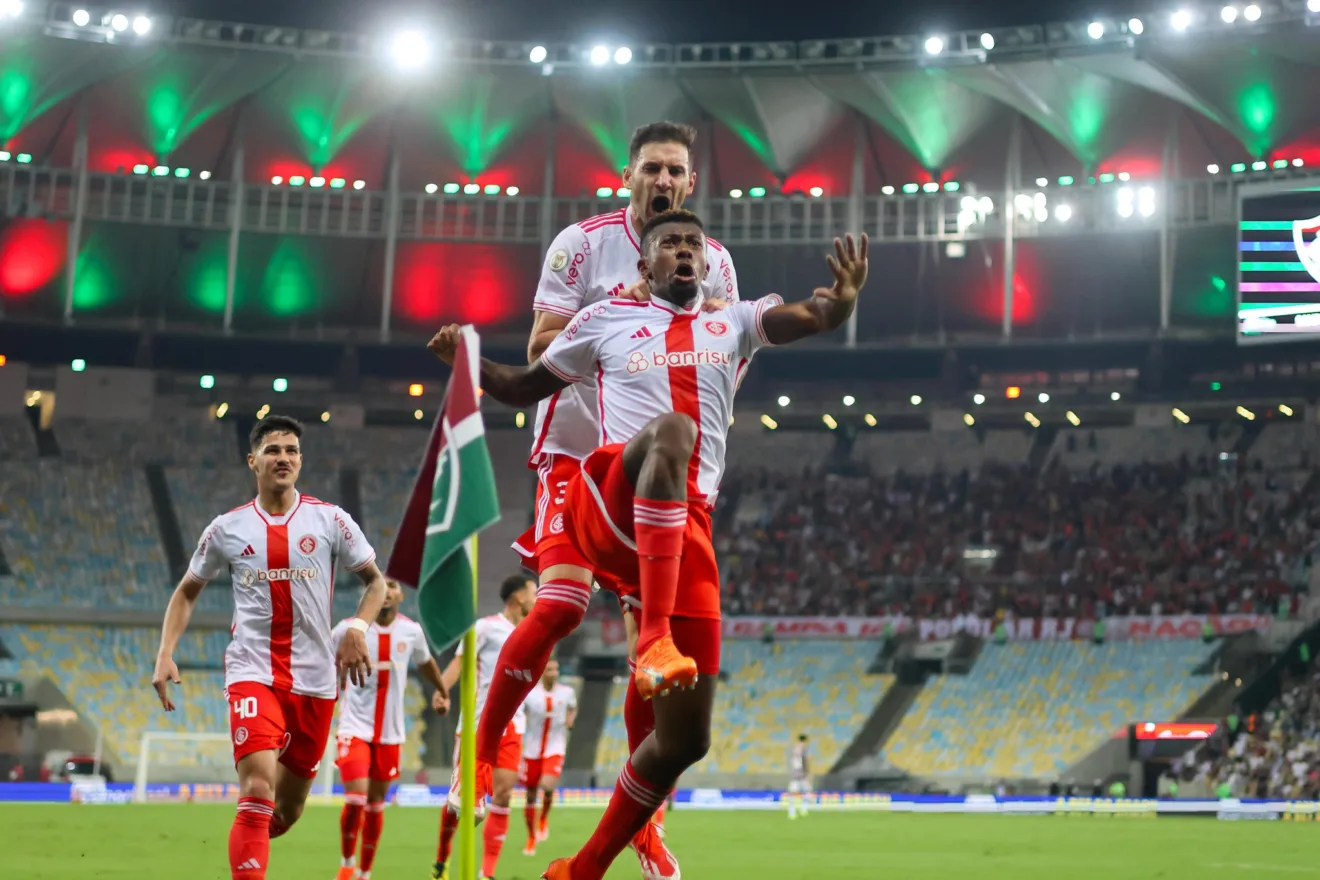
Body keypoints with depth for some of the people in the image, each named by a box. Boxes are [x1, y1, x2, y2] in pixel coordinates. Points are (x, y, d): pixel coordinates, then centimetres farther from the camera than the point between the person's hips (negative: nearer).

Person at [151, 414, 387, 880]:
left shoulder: (330, 520, 2)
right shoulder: (227, 528, 4)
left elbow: (376, 581, 8)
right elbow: (186, 592, 15)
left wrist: (358, 626, -12)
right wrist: (165, 654, 1)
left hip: (315, 680, 2)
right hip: (252, 674, -2)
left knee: (287, 810, 13)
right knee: (258, 793, -21)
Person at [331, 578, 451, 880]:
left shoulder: (412, 631, 1)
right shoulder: (348, 629, -7)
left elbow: (426, 663, 22)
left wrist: (442, 691, 32)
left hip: (390, 732, 3)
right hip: (355, 728, -3)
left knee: (376, 804, 9)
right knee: (356, 799, -15)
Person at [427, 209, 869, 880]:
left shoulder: (734, 324, 21)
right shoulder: (606, 321, 17)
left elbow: (814, 317, 2)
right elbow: (526, 387, 24)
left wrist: (842, 297, -22)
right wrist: (468, 361, 4)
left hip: (686, 529, 3)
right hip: (610, 503, -3)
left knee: (684, 741, -1)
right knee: (672, 429, -39)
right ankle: (653, 636, -45)